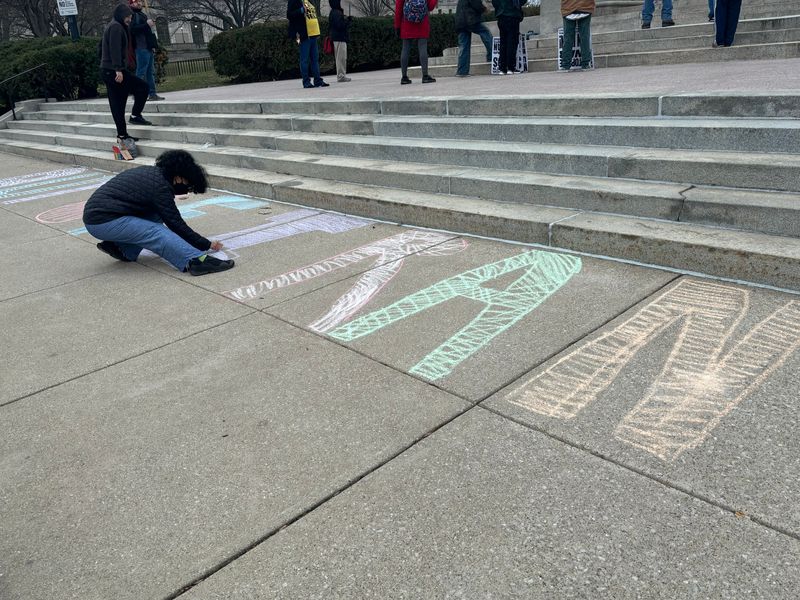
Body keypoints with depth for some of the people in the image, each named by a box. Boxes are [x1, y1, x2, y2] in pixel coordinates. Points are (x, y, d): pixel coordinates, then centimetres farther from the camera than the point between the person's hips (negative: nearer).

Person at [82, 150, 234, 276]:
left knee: (155, 216, 10)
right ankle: (197, 260, -37)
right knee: (157, 233, -18)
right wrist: (207, 245, -2)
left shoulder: (150, 172, 13)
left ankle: (122, 249, 8)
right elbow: (176, 224, -11)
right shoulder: (160, 186, -14)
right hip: (104, 222, -9)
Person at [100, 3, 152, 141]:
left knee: (117, 104, 6)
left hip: (107, 71, 10)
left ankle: (122, 134, 6)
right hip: (114, 71, -10)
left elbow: (102, 49, 26)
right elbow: (115, 50, -19)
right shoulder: (116, 27, -7)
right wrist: (118, 69, -26)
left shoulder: (110, 26, 24)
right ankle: (135, 115, -2)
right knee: (142, 87, -2)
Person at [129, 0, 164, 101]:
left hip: (149, 48, 9)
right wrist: (147, 25, -20)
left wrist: (153, 45, 17)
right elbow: (133, 29, -18)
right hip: (141, 48, -9)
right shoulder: (132, 15, -3)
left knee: (151, 72, 7)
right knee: (141, 72, -11)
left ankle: (152, 93, 9)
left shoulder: (142, 15, 25)